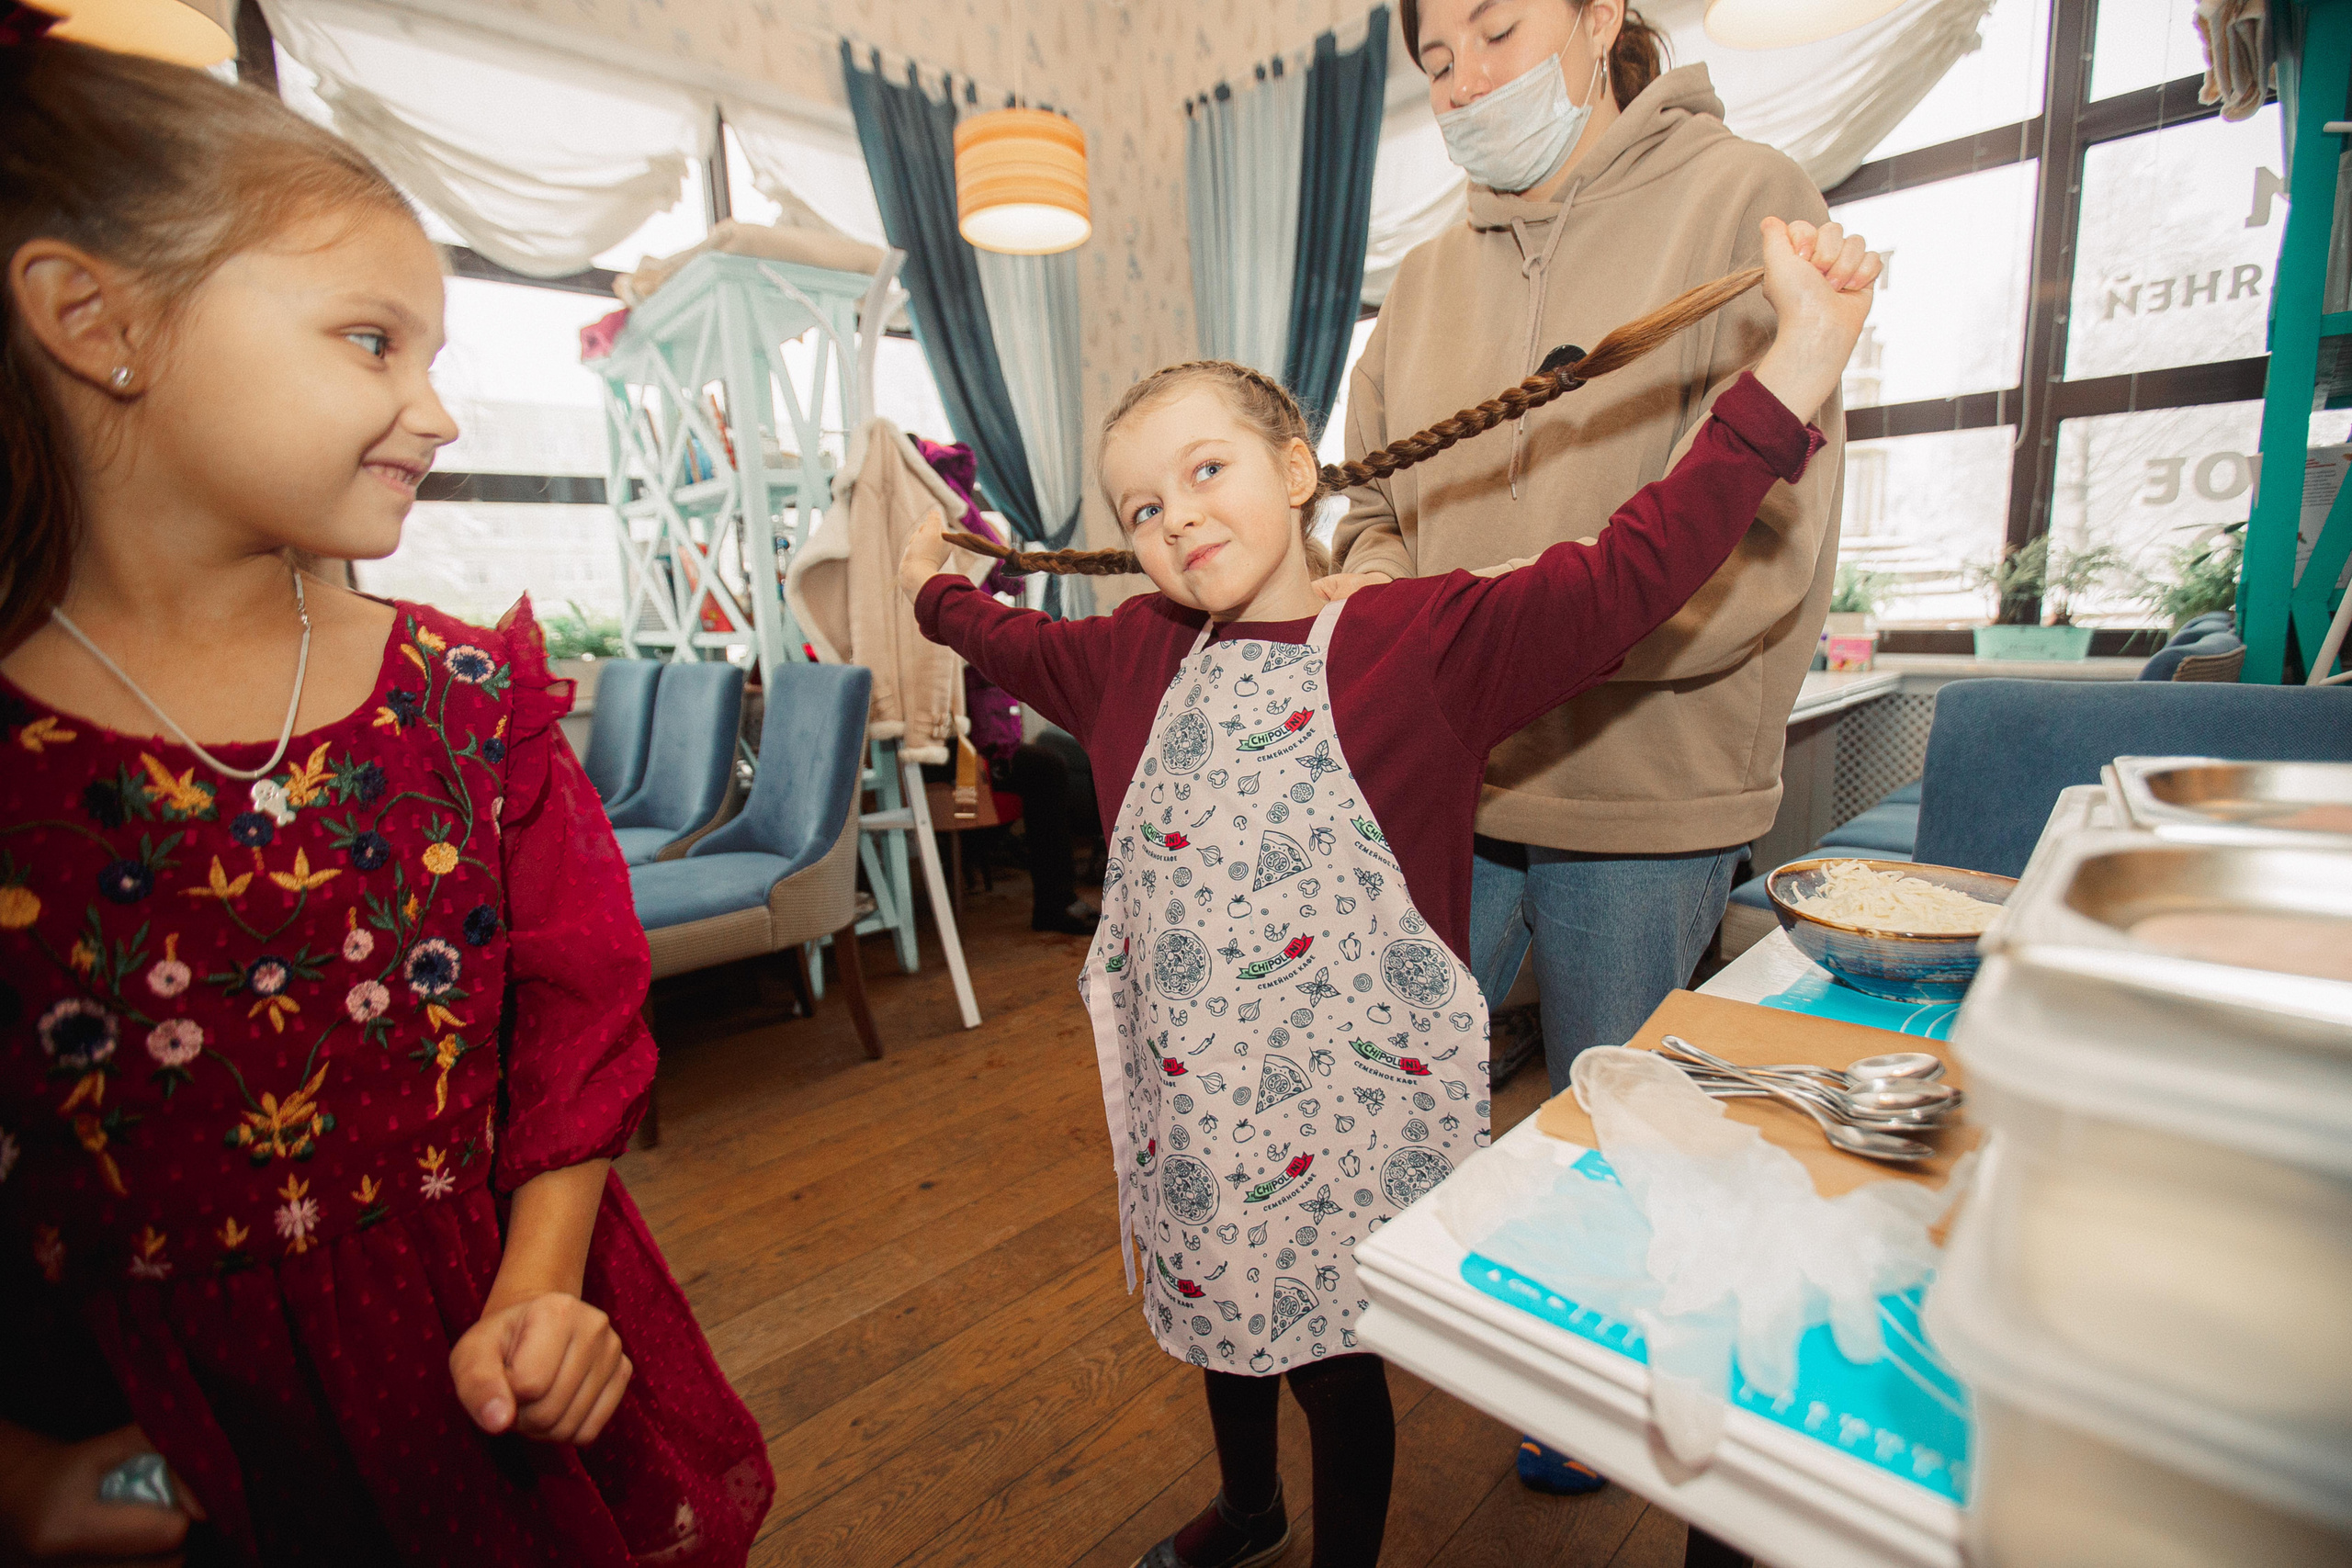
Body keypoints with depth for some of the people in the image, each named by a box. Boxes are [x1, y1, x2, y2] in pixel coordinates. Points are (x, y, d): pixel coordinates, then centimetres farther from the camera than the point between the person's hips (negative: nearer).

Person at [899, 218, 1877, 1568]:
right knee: (1217, 1301, 28)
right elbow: (1024, 648, 23)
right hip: (1188, 1080, 6)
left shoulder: (1425, 639, -15)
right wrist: (940, 588, 36)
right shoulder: (1136, 657, 4)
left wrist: (1801, 359, -30)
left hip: (1345, 1092, -6)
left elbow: (1624, 580, -24)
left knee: (1334, 1352, 16)